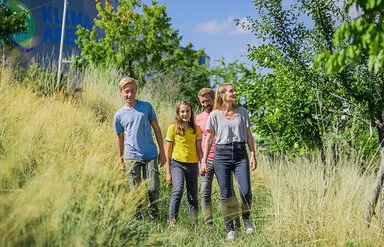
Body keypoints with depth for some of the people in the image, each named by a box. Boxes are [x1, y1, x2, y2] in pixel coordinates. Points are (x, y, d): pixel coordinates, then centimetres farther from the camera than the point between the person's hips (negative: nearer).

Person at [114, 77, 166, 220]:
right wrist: (121, 161, 11)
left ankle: (154, 216, 19)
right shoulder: (119, 115, 5)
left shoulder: (146, 106, 4)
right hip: (132, 158, 0)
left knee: (153, 188, -3)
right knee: (135, 191, 2)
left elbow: (156, 129, 8)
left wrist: (162, 152, 5)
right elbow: (120, 139, 12)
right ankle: (137, 218, 15)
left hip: (150, 155, 0)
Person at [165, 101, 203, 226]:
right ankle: (172, 220, -19)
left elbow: (199, 150, 11)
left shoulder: (196, 129, 7)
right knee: (178, 189, -24)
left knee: (193, 196, 8)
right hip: (177, 163, -3)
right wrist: (168, 172, -2)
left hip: (192, 165, 3)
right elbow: (167, 152, 0)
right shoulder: (173, 128, -2)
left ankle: (194, 223, 18)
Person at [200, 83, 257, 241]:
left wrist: (253, 155, 4)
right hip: (221, 154, -1)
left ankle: (246, 218, 18)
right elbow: (208, 139, 6)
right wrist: (204, 162, 1)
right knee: (226, 195, -1)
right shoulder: (215, 115, 3)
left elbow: (249, 135, 13)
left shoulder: (242, 112, 10)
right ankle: (229, 230, 11)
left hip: (240, 154, 1)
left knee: (246, 192, -11)